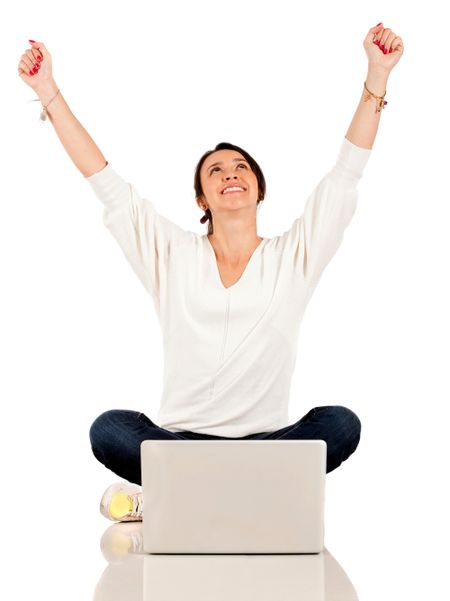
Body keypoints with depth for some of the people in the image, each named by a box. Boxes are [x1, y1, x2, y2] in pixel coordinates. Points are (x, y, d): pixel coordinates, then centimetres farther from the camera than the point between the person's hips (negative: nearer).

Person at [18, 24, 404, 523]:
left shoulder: (293, 257, 7)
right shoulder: (172, 256, 8)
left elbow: (346, 173, 3)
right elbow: (105, 182, 5)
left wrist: (377, 76, -3)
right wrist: (48, 92, 1)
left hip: (266, 440, 0)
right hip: (179, 438, 0)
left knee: (339, 424, -29)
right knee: (109, 430, -28)